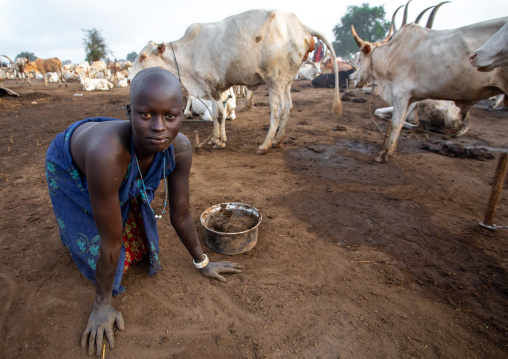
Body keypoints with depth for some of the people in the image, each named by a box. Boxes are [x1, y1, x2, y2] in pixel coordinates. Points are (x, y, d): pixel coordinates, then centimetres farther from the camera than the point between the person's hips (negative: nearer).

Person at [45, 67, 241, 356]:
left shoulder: (180, 147, -32)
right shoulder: (107, 153, -47)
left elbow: (180, 214, -18)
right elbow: (111, 241, -35)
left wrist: (202, 262, -5)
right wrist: (103, 306, -19)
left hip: (129, 178, 4)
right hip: (71, 169, -3)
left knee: (140, 248, 12)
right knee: (119, 258, 3)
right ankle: (76, 227, 31)